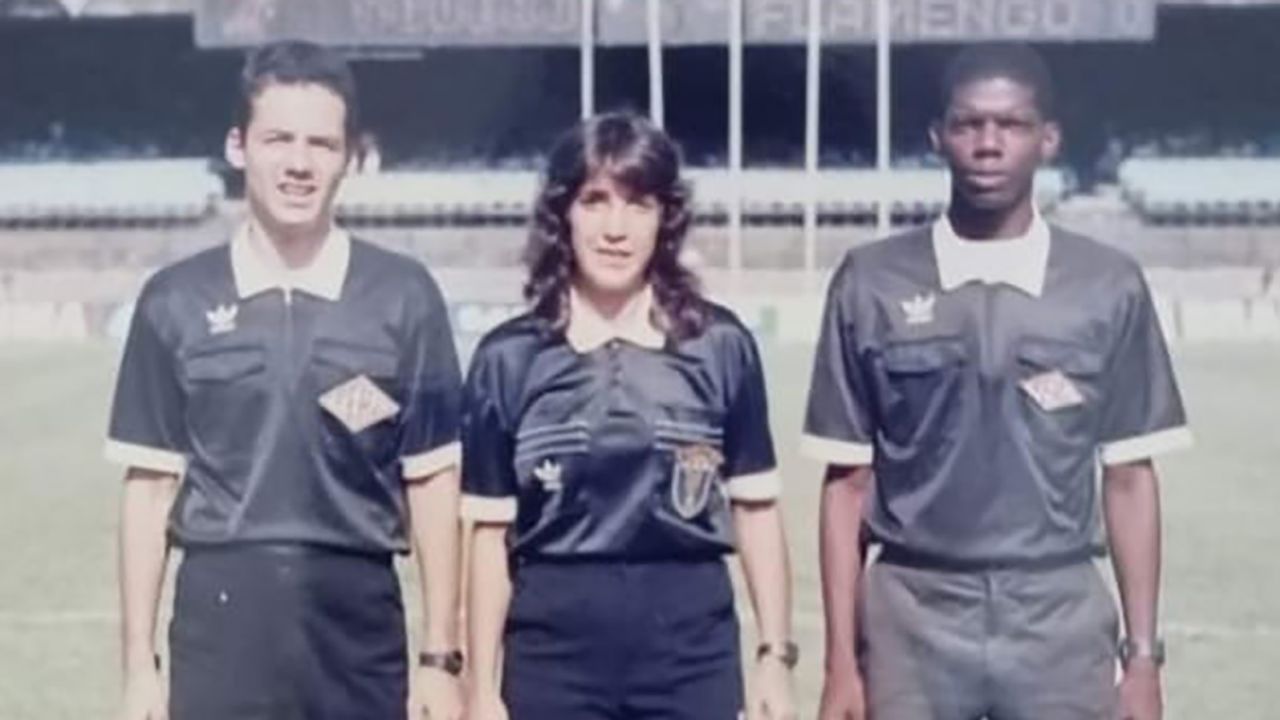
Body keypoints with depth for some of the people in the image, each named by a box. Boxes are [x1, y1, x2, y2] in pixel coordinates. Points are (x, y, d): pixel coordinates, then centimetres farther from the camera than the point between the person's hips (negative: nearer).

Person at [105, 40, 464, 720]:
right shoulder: (176, 301, 1)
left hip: (359, 618, 0)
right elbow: (150, 487, 4)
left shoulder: (402, 297, -1)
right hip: (221, 619, 0)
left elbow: (432, 481, 1)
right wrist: (139, 662, 2)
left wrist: (441, 657, -1)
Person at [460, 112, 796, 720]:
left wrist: (775, 654, 1)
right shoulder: (509, 357, -1)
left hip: (691, 640, 0)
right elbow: (490, 533, 1)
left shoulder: (720, 345, 0)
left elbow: (756, 509, 4)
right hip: (554, 644, 0)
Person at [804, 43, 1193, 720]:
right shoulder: (872, 283, -1)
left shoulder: (1107, 286, 1)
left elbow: (1128, 475, 5)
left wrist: (1142, 654, 4)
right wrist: (841, 660, 0)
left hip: (1061, 619, 1)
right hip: (913, 618, 0)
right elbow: (847, 480, 2)